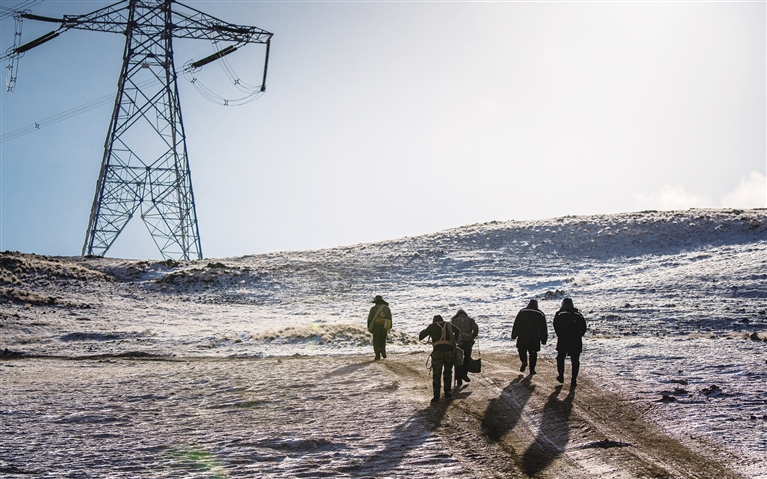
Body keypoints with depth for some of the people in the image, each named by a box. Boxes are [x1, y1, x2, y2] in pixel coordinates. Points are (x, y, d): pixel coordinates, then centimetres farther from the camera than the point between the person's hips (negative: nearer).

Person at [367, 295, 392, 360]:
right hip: (384, 327, 2)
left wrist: (369, 327, 9)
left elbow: (370, 319, 0)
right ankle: (383, 351, -1)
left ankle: (377, 355, -2)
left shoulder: (373, 309, -1)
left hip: (376, 327, -2)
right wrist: (389, 327, 15)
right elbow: (390, 319, 8)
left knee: (376, 341, 4)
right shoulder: (387, 308, 7)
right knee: (383, 340, 19)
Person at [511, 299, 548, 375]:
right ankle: (532, 369, 6)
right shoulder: (541, 314, 8)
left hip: (522, 337, -1)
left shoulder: (522, 312, 5)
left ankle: (524, 361, -10)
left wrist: (514, 335, 6)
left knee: (522, 350, 15)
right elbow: (543, 328, 11)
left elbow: (516, 324, 3)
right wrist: (544, 339, 15)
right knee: (533, 353, 8)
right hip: (535, 338, 1)